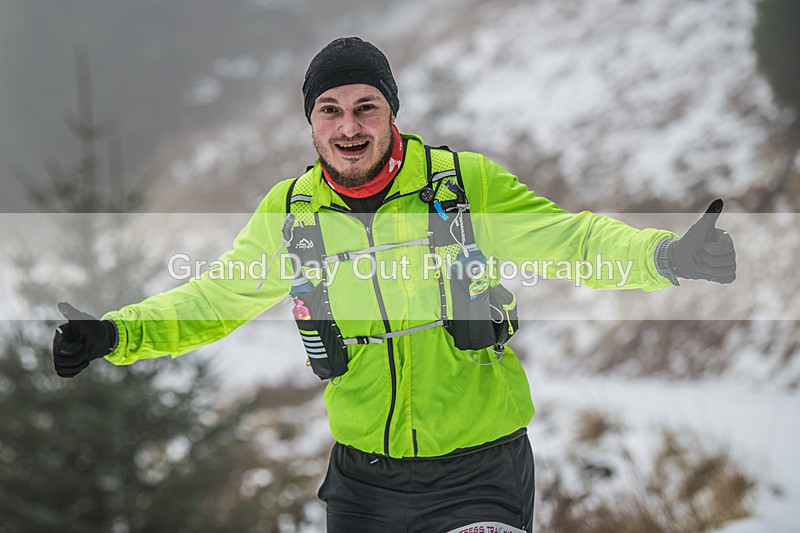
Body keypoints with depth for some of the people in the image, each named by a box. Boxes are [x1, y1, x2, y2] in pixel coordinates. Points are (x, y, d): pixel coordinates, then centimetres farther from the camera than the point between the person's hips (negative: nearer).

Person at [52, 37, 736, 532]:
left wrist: (669, 255, -24)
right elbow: (213, 300, 11)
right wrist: (115, 333, -1)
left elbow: (574, 237, -8)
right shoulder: (289, 213, 0)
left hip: (478, 475, -3)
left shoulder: (469, 184, -9)